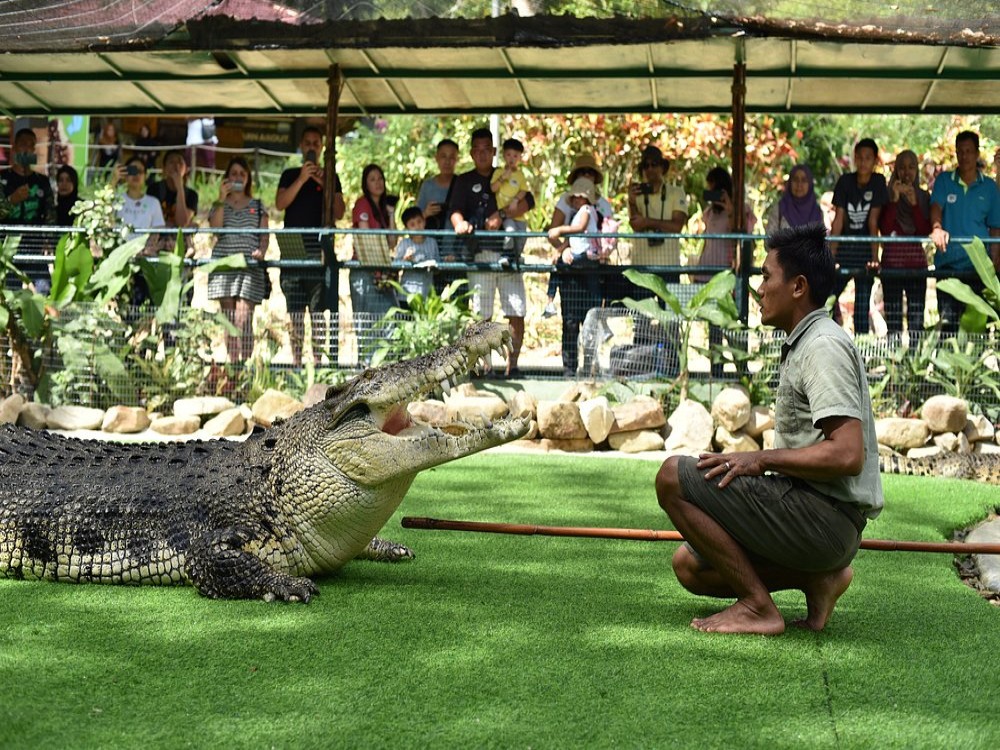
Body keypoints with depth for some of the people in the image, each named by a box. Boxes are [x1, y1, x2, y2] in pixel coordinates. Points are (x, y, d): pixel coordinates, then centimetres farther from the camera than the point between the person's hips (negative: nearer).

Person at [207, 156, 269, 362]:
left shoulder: (257, 206, 17)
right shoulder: (218, 205, 16)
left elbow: (265, 236, 10)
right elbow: (215, 228, -3)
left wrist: (261, 250, -11)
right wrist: (222, 198, -4)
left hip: (250, 266, -1)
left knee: (243, 319, -14)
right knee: (229, 321, -1)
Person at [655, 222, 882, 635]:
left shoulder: (824, 346, -15)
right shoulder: (806, 342, 18)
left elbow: (847, 455, -26)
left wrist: (762, 459, -18)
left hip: (825, 518, -11)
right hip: (822, 523, 11)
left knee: (674, 476, -16)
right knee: (689, 566, 15)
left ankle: (758, 606, -13)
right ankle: (818, 577, 5)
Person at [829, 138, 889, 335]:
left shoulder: (878, 182, -5)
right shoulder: (845, 181, -2)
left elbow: (873, 221, -11)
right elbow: (838, 220, -6)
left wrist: (874, 257, -18)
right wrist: (830, 256, -13)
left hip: (865, 250, -2)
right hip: (844, 247, 2)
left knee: (862, 305, -5)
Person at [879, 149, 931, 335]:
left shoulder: (923, 197, 10)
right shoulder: (887, 194, 4)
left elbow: (925, 231, -1)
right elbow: (884, 229, -8)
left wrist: (914, 203, -10)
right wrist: (894, 200, -14)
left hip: (916, 259, 1)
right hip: (892, 259, -1)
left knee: (916, 315, -5)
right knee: (893, 315, -3)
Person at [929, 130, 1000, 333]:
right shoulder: (943, 180, 8)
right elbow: (936, 206, -8)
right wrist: (936, 228, -31)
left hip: (979, 265, 1)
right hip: (948, 263, -1)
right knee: (948, 321, -6)